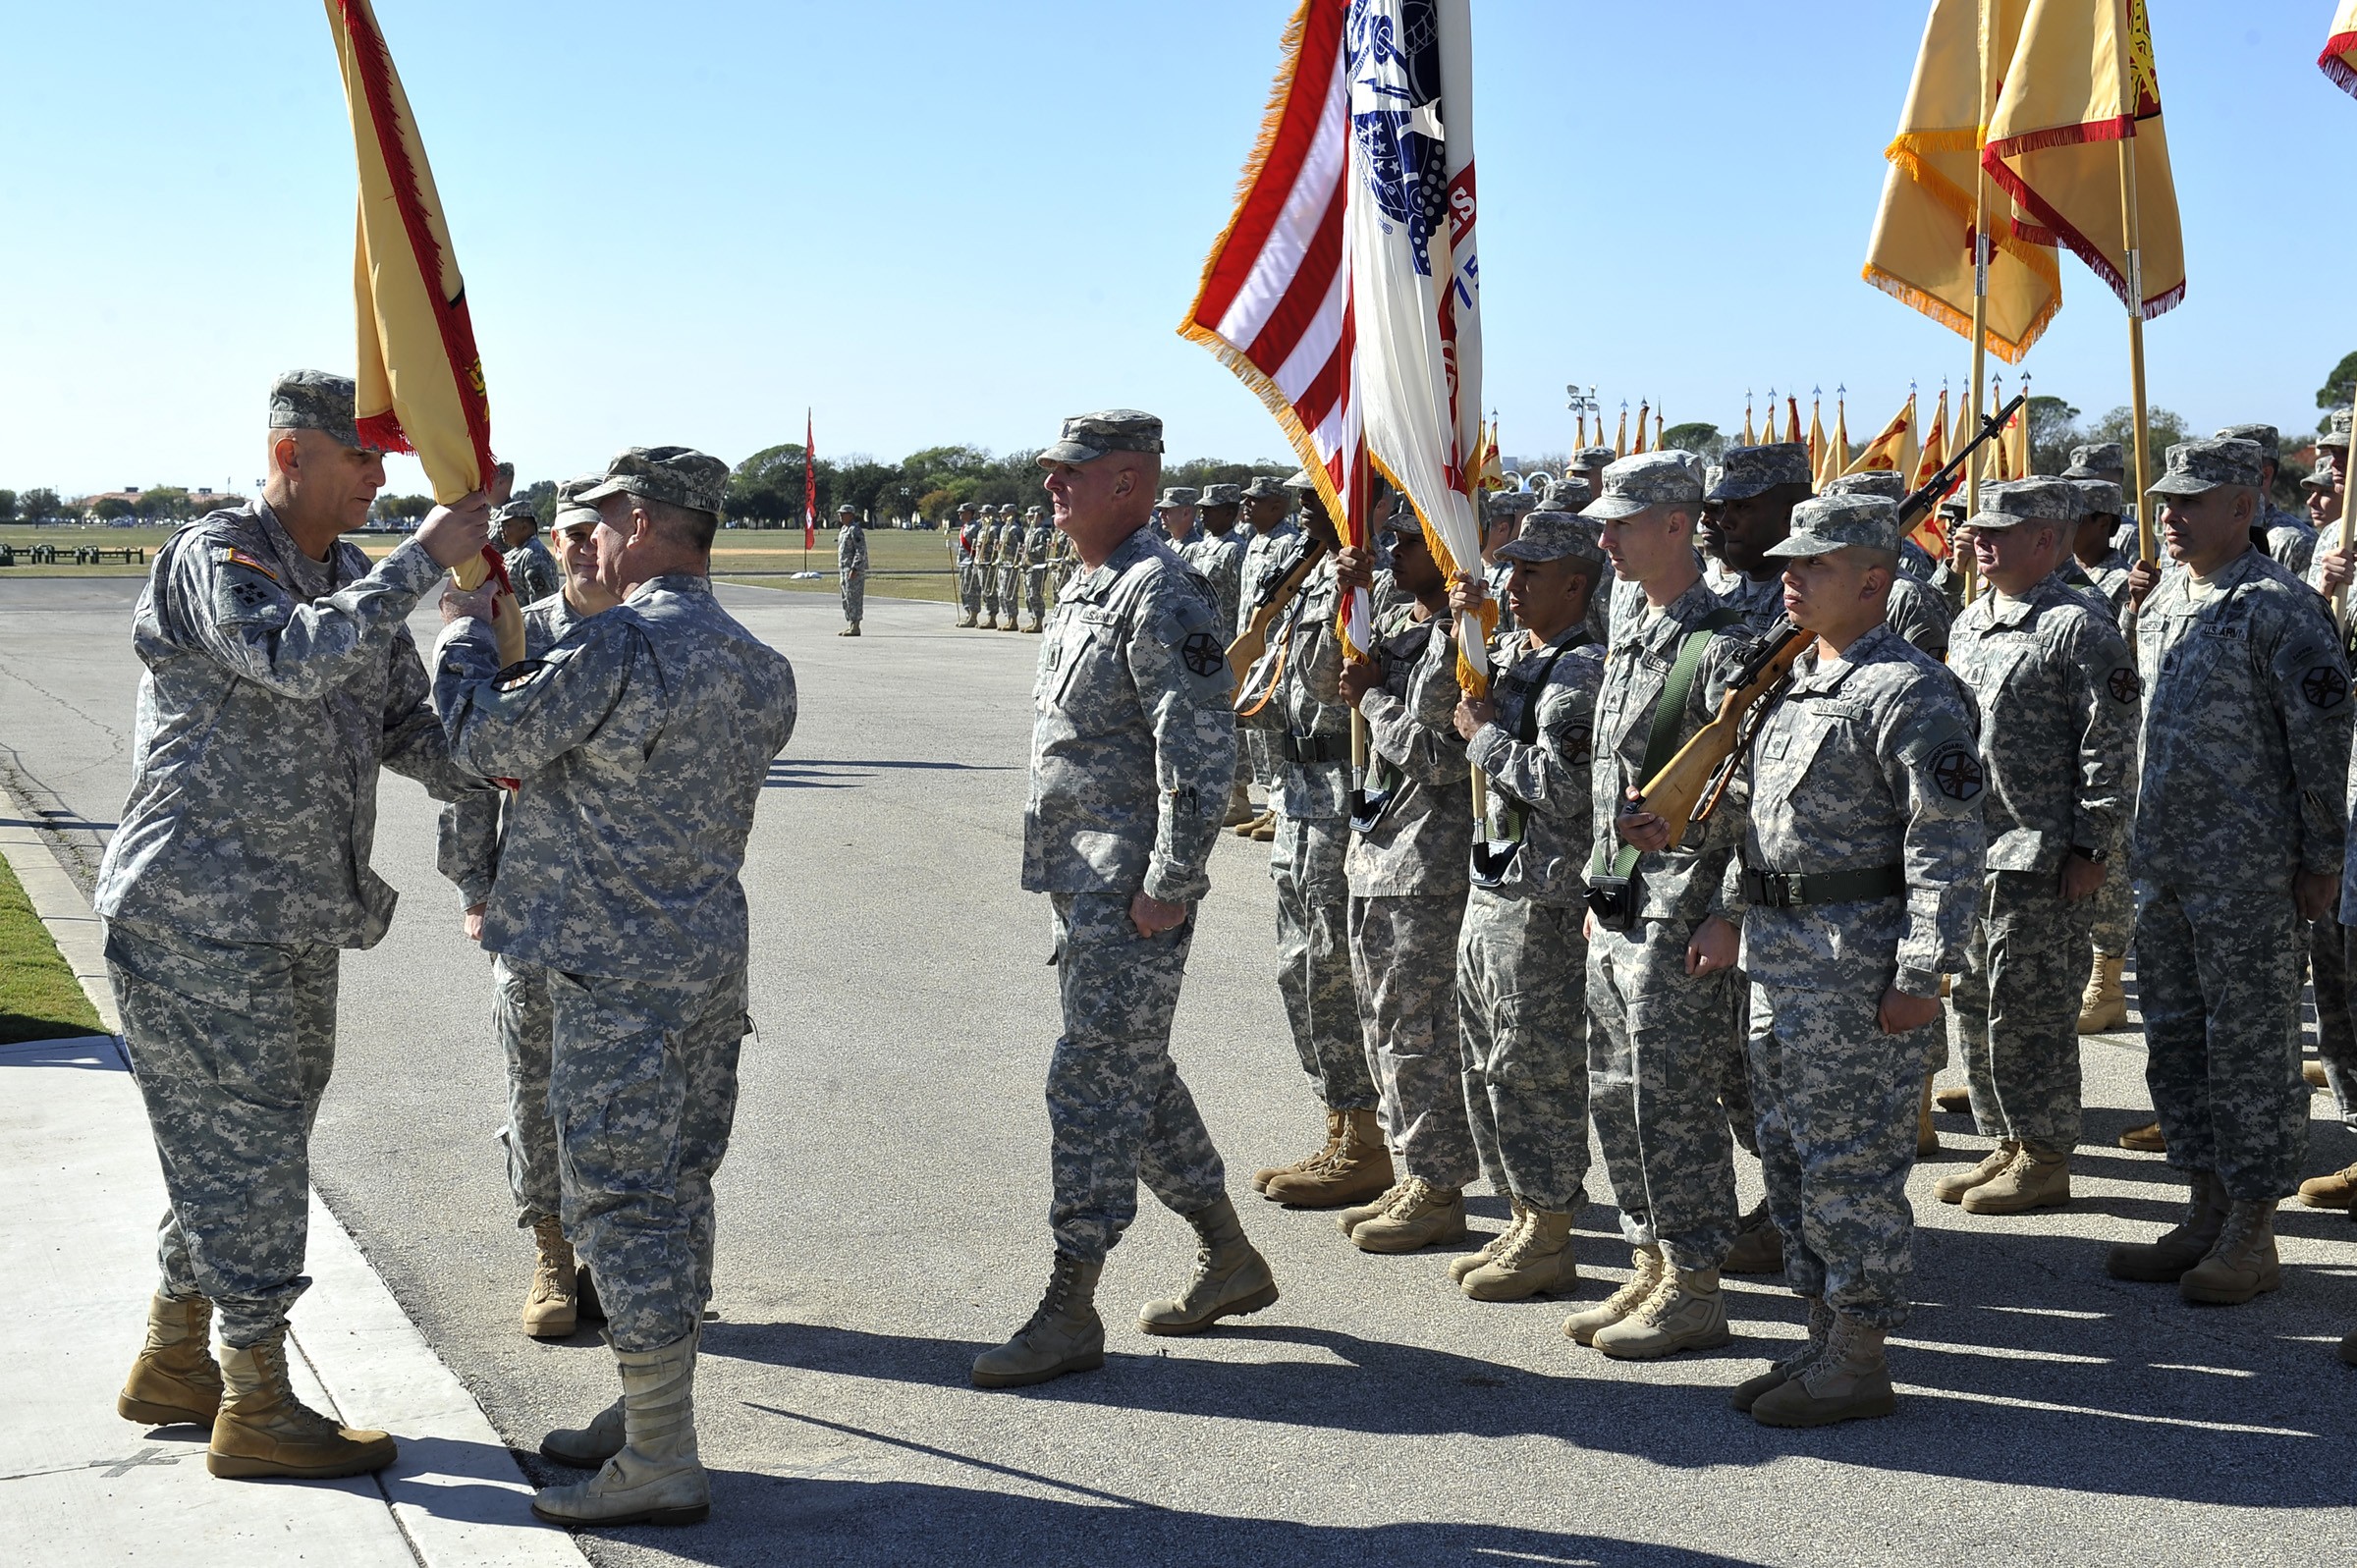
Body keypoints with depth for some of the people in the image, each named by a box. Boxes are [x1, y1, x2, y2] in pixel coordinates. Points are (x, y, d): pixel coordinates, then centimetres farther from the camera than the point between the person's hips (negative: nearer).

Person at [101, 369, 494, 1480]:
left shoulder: (355, 580, 12)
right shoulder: (213, 556, -13)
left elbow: (407, 723, 15)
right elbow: (298, 660, -31)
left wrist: (502, 785, -1)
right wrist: (425, 557, -27)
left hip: (294, 922, 9)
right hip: (199, 912, -9)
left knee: (239, 1149, 16)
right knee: (246, 1151, -4)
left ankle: (172, 1365, 31)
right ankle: (258, 1409, 5)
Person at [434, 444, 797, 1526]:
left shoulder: (619, 646, -19)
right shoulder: (760, 667, 8)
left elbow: (482, 739, -9)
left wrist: (464, 629, 8)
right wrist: (547, 771, 27)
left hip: (617, 968, -9)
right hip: (714, 955, 9)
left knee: (624, 1202, -3)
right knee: (677, 1192, 16)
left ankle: (660, 1465, 2)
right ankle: (649, 1410, 29)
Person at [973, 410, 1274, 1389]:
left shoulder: (1159, 595, -16)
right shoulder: (1084, 590, 16)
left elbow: (1201, 752, -22)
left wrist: (1168, 885, -21)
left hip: (1133, 897, -10)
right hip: (1080, 885, 10)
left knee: (1095, 1083, -7)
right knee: (1138, 1076, 17)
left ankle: (1070, 1313, -1)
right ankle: (1231, 1261, 30)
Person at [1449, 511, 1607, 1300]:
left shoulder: (1582, 671, -16)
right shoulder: (1509, 653, 12)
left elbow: (1564, 786, -26)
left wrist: (1487, 735, -13)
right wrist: (1456, 628, 9)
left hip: (1544, 901, -10)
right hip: (1490, 887, 10)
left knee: (1535, 1068, -2)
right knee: (1487, 1065, 15)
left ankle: (1549, 1243, 8)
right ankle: (1522, 1221, 26)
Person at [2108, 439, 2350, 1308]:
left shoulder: (2280, 607, -12)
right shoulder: (2158, 602, 12)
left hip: (2249, 875, -8)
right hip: (2161, 862, 8)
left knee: (2250, 1047, 0)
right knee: (2176, 1041, 13)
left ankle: (2253, 1235, 8)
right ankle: (2207, 1214, 24)